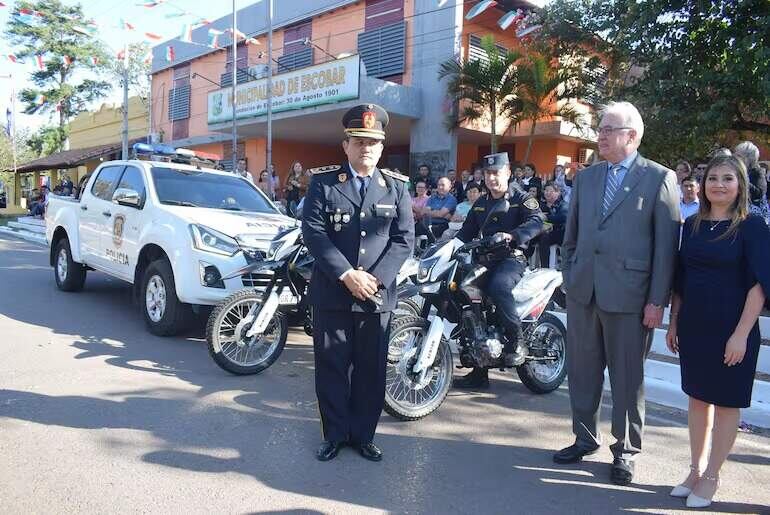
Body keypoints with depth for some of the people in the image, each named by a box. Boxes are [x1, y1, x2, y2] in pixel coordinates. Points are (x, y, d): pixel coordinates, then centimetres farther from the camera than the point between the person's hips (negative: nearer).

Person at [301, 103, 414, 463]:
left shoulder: (396, 187, 8)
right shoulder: (323, 183, 3)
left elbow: (404, 239, 2)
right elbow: (313, 232, -6)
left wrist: (377, 278, -12)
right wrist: (347, 275, -16)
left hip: (378, 295, 1)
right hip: (332, 293, -1)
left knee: (372, 369, 9)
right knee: (331, 366, 7)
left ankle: (363, 434, 25)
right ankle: (334, 434, 23)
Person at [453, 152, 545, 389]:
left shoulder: (521, 198, 0)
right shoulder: (480, 203, 20)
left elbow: (536, 221, -16)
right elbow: (467, 231, 19)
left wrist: (513, 236, -32)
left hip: (512, 258, -7)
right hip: (485, 259, 7)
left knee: (498, 286, -38)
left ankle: (516, 342, -19)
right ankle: (479, 372, 11)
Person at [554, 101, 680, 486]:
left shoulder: (660, 178, -3)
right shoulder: (585, 177, 11)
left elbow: (667, 244, -7)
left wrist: (657, 301, -10)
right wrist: (568, 276, 9)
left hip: (629, 294, -4)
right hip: (582, 291, 5)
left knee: (627, 376, 7)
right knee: (582, 370, 13)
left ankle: (625, 450, 24)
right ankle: (585, 437, 31)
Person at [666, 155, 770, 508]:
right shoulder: (692, 225, 7)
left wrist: (741, 334, -16)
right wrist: (673, 322, 10)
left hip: (731, 329, -5)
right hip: (693, 326, 5)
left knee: (726, 402, 8)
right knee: (698, 396, 13)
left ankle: (710, 477, 20)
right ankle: (696, 469, 26)